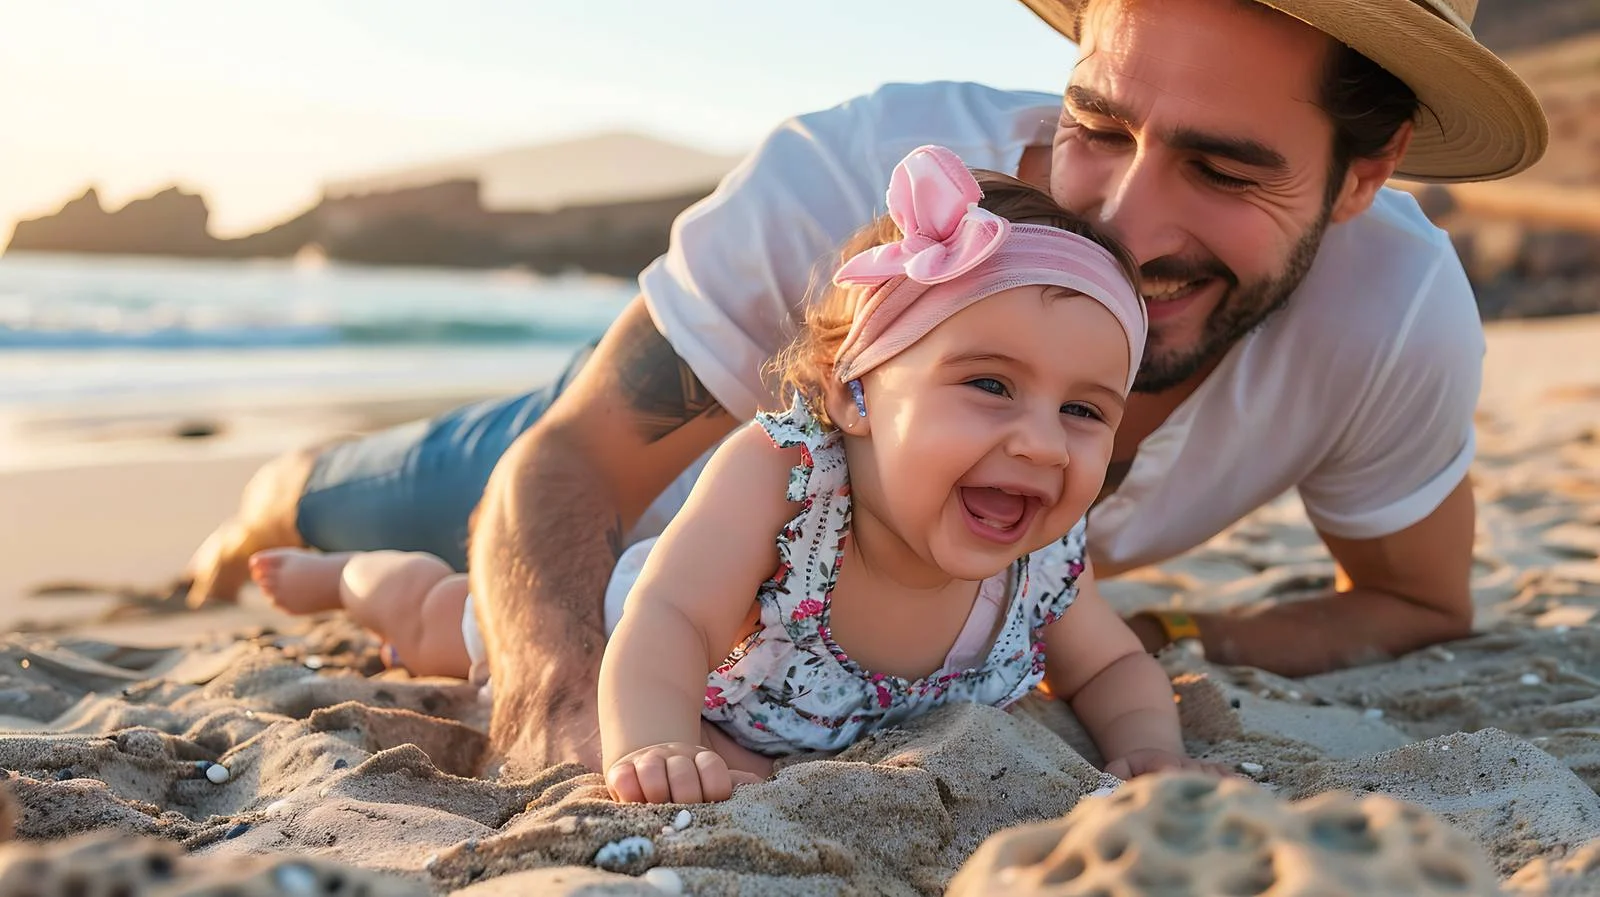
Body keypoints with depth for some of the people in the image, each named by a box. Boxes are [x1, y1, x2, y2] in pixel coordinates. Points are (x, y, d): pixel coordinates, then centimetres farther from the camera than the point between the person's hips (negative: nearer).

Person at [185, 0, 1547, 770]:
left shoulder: (1399, 316, -38)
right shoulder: (846, 179, -47)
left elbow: (1421, 605, -20)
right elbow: (569, 468, -39)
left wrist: (1152, 644, -37)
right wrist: (561, 690, -60)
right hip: (670, 442, -3)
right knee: (392, 492, 24)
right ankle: (280, 490, 63)